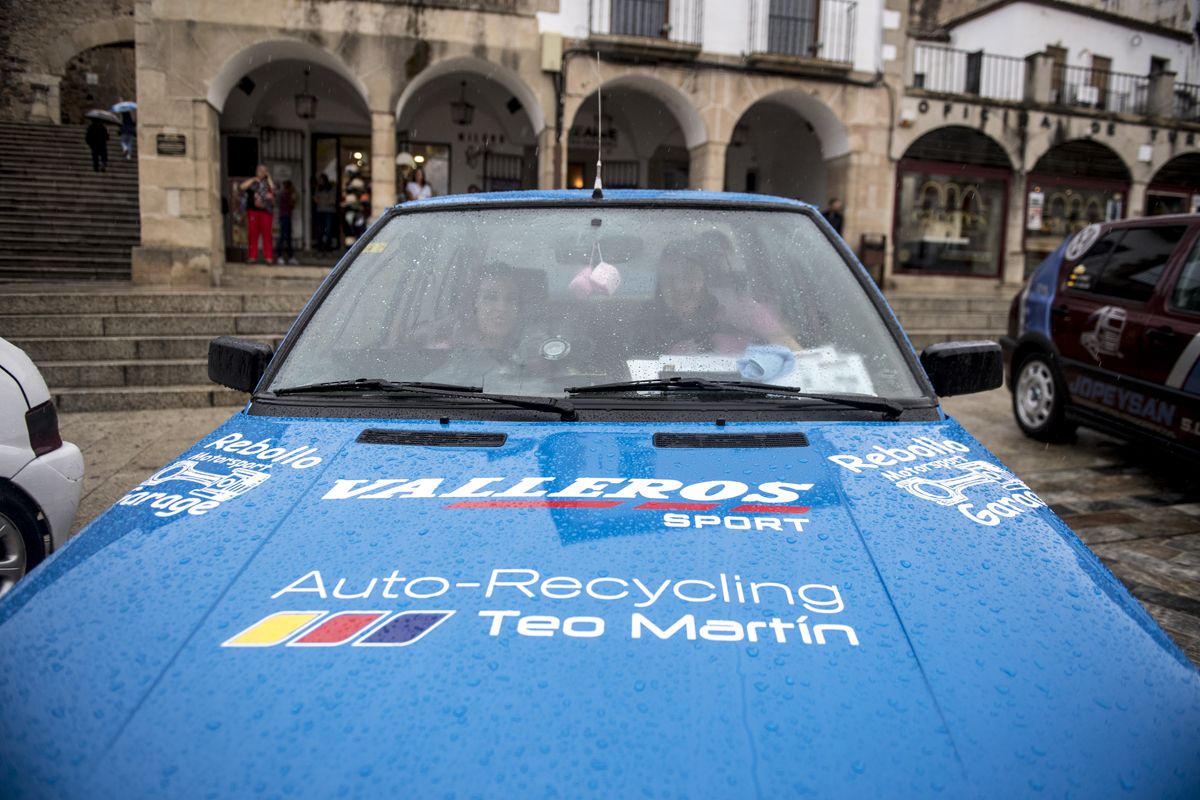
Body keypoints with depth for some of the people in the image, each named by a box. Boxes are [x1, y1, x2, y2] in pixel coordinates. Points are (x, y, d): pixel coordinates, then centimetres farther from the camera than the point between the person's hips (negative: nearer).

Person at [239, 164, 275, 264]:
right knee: (253, 233, -1)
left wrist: (269, 178, -1)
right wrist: (253, 180, -4)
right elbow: (241, 186, -4)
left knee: (266, 234, -6)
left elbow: (273, 190, -6)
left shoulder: (267, 182, 13)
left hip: (265, 211, 0)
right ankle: (253, 256, 3)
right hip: (253, 210, 1)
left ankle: (268, 257, -4)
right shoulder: (251, 182, 12)